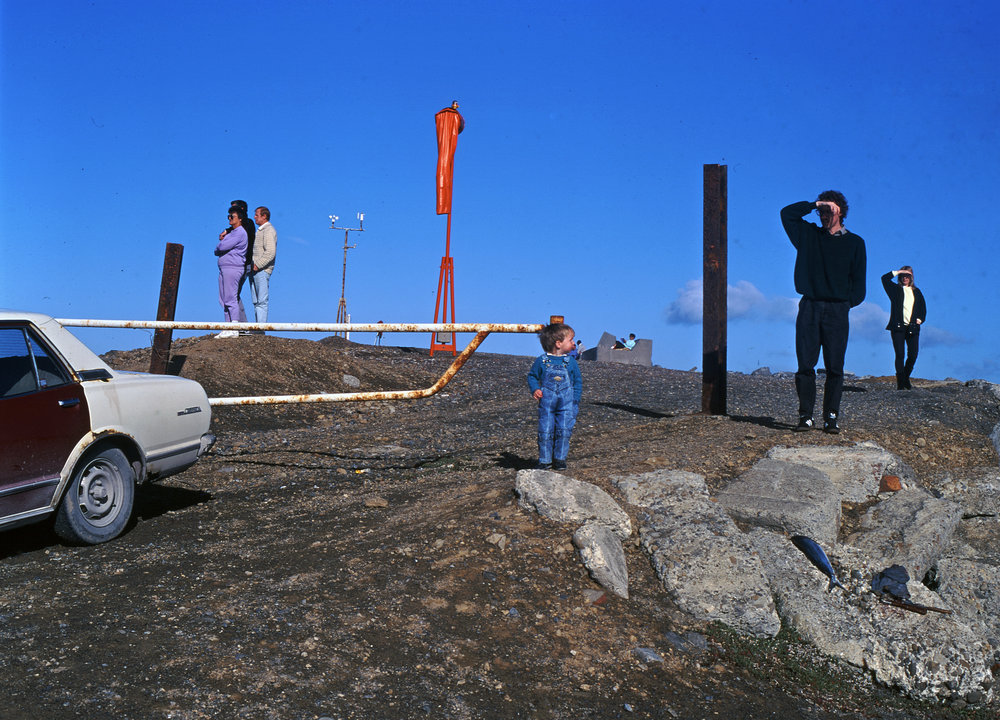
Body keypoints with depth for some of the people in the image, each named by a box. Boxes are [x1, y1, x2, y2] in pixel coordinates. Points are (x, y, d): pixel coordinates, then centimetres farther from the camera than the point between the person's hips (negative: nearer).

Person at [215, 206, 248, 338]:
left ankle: (234, 330, -11)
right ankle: (228, 328, 11)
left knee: (230, 299, -11)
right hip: (224, 268, 10)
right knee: (224, 300, 8)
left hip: (233, 268, -10)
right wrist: (222, 238, 7)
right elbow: (217, 251, 25)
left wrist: (220, 242, 6)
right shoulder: (230, 232, 24)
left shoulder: (240, 233, -9)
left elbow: (222, 247, -17)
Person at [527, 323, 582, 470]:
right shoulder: (541, 361, -2)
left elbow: (578, 381, 10)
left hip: (566, 403, 1)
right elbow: (532, 376, 10)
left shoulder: (571, 362, 3)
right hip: (546, 403, -1)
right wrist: (535, 389, -7)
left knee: (564, 430, -2)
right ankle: (545, 460, 12)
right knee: (545, 431, -1)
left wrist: (575, 400, 3)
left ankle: (559, 458, 14)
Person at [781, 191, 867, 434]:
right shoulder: (808, 235, 15)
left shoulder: (854, 242, 13)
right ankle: (805, 416, 0)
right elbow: (787, 213, 8)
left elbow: (859, 279, 11)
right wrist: (815, 204, 1)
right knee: (805, 364, -4)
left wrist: (849, 302, -2)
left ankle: (831, 417, 2)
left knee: (834, 366, -2)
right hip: (809, 307, 1)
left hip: (837, 310, 0)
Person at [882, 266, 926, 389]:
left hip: (913, 328, 3)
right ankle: (900, 383, -4)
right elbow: (885, 278, -5)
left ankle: (906, 379, 19)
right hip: (898, 327, -3)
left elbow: (923, 308, 21)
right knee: (900, 355, -7)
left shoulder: (916, 291, 18)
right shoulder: (895, 289, 9)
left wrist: (920, 319, 4)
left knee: (913, 355, -1)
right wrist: (899, 271, -2)